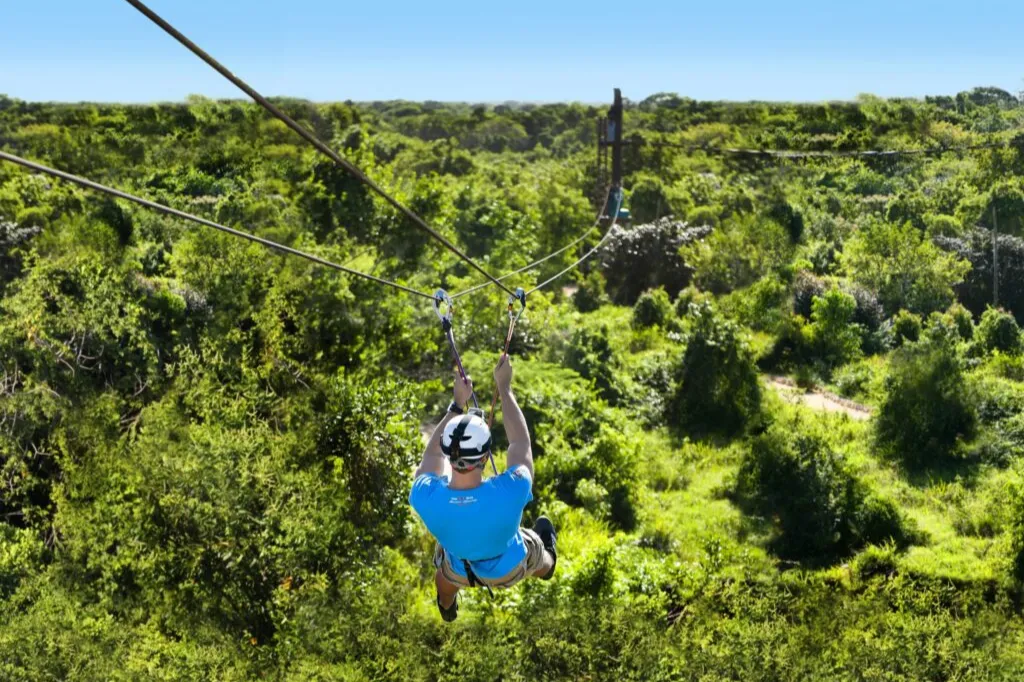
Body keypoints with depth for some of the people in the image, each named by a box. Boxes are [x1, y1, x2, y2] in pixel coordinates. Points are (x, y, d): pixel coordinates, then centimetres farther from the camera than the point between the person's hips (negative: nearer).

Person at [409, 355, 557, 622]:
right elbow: (521, 442, -24)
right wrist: (504, 388, -16)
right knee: (541, 561, 35)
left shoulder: (426, 498, -40)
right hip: (511, 569, -1)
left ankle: (447, 608, 69)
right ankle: (547, 565, 71)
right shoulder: (510, 493, -45)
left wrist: (457, 405, -12)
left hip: (459, 572, 1)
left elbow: (432, 453, -16)